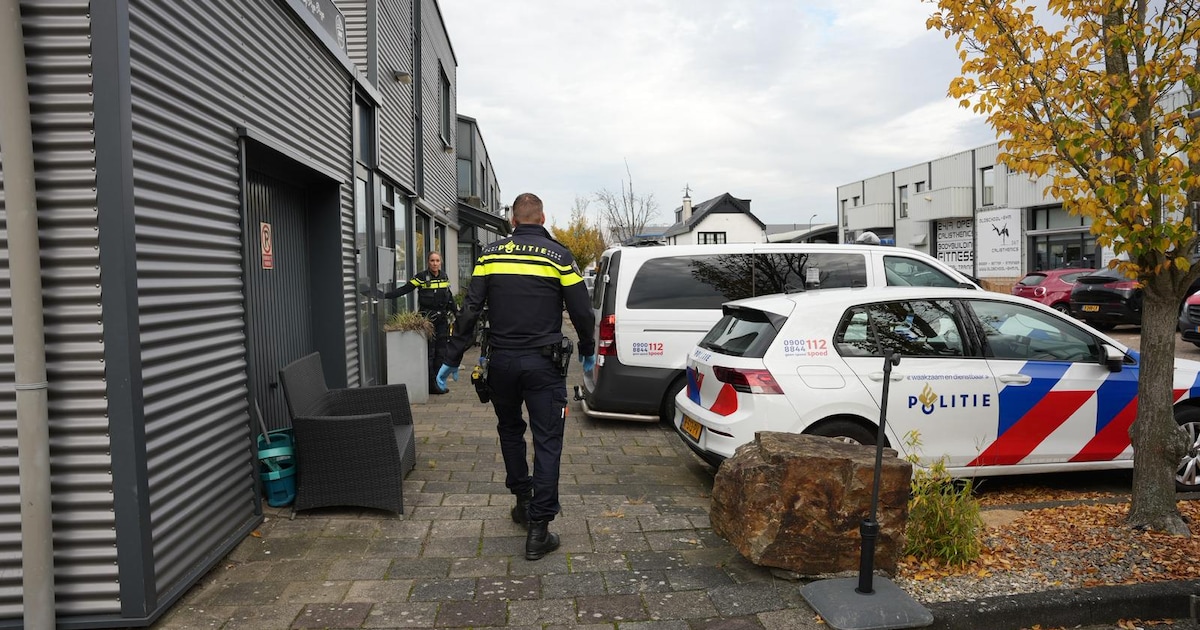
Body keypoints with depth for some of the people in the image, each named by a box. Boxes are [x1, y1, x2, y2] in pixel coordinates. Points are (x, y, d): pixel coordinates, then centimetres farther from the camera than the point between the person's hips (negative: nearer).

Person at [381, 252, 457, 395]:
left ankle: (438, 382, 15)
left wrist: (456, 313, 27)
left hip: (442, 319, 6)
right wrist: (384, 295, -20)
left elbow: (450, 297, 21)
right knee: (429, 352, -6)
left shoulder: (444, 277, 9)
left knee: (441, 353, 7)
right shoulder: (422, 277, -7)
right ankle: (431, 385, -1)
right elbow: (404, 289, -11)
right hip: (427, 319, -6)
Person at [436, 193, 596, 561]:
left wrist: (453, 359, 5)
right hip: (543, 364, -2)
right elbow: (581, 312, -3)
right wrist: (587, 352, 15)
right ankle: (538, 530, 3)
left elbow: (470, 310, -1)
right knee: (547, 443, 2)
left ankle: (523, 501, 33)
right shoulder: (558, 256, -2)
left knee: (510, 430, 24)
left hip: (502, 361, 3)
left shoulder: (491, 254, 3)